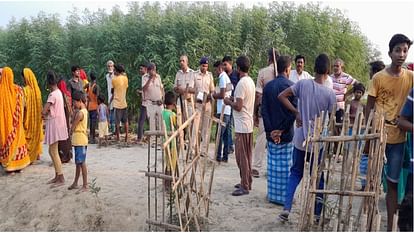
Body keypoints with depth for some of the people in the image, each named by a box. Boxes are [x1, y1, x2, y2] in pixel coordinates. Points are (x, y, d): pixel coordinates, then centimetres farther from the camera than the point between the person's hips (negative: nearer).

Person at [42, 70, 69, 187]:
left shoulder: (52, 95, -18)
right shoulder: (59, 92, 9)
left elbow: (44, 111, -23)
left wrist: (45, 115, -2)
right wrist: (48, 112, -1)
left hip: (54, 124, -9)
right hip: (57, 123, 9)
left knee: (53, 151, -4)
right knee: (53, 151, 15)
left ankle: (61, 178, -2)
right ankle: (57, 176, 21)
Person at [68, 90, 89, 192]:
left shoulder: (80, 113, -17)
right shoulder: (84, 111, 13)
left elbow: (72, 128, -12)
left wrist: (71, 131, 7)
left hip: (80, 141, -10)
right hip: (78, 141, 10)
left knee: (81, 163, -4)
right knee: (78, 162, 16)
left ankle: (85, 185, 2)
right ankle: (75, 183, 26)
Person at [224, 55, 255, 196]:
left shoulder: (241, 83, -18)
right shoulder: (251, 81, 11)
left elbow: (238, 106, -21)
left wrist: (228, 102, -5)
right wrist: (234, 100, 17)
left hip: (241, 126, -10)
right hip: (249, 124, 10)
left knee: (241, 157, -3)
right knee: (247, 156, 15)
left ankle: (244, 186, 3)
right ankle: (247, 182, 25)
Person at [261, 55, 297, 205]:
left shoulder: (268, 86, 5)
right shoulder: (290, 86, -11)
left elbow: (264, 110, 1)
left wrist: (270, 131, -3)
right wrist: (282, 130, -11)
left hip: (271, 133, 5)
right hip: (285, 134, -5)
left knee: (272, 164, 13)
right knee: (285, 166, 4)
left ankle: (272, 195, 21)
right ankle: (283, 196, 12)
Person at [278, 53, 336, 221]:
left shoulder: (303, 84, -7)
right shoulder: (330, 93, -11)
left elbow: (281, 96, -6)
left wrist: (296, 112, -1)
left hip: (300, 139, 2)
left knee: (295, 173, 17)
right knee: (318, 176, 14)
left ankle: (286, 208, 9)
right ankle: (317, 213, 22)